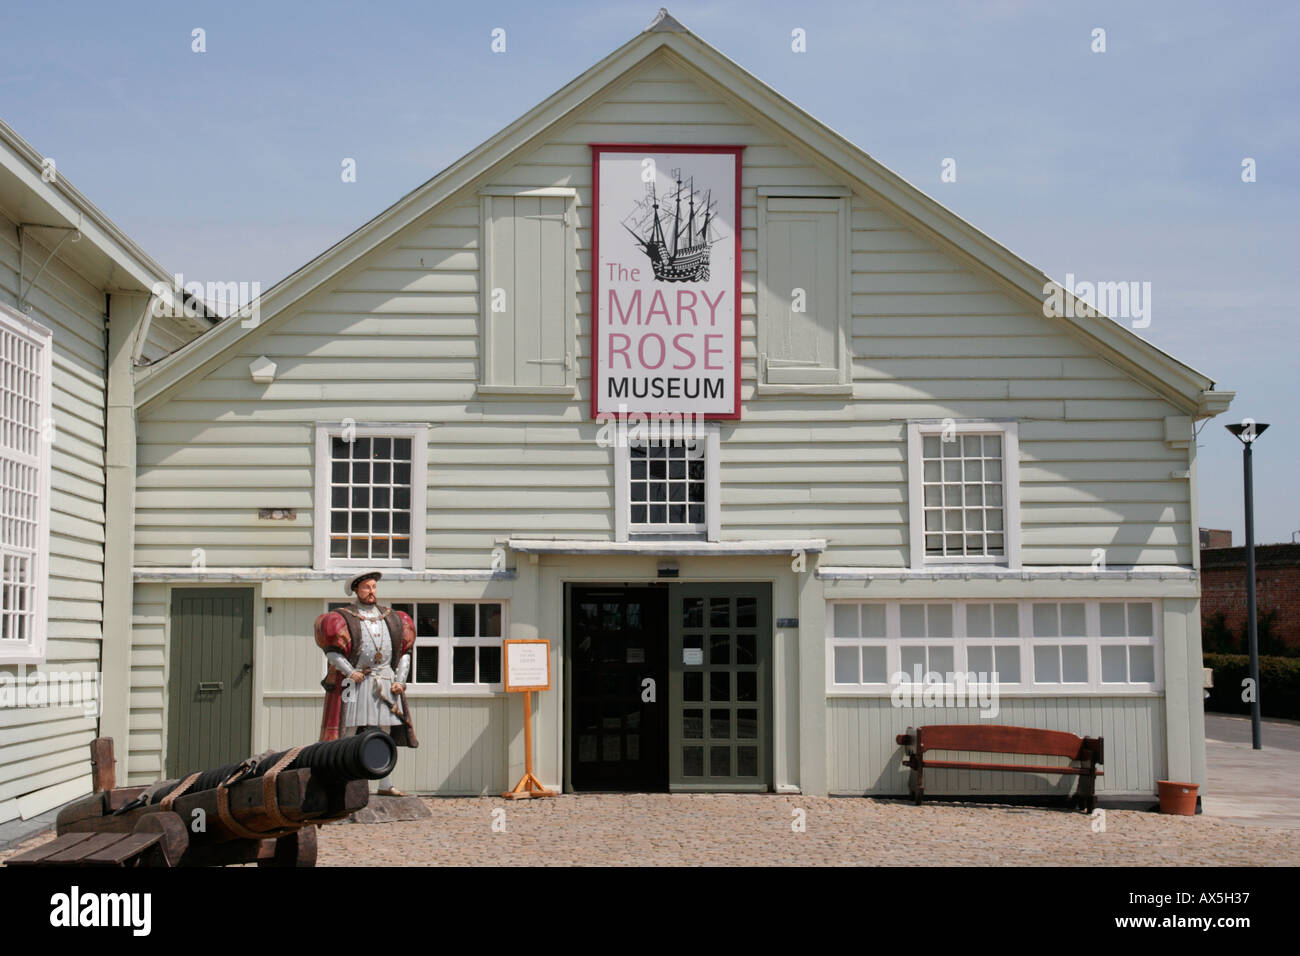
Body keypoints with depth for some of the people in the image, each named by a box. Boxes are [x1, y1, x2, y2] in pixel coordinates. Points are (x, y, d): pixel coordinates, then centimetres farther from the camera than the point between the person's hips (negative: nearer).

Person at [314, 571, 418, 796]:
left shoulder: (391, 618, 14)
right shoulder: (345, 618, 1)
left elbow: (404, 653, 16)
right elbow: (331, 651, -5)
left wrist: (400, 680, 3)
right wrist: (350, 672, -15)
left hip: (386, 683, 4)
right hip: (357, 683, -4)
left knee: (385, 733, 5)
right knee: (352, 731, -8)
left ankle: (385, 785, 10)